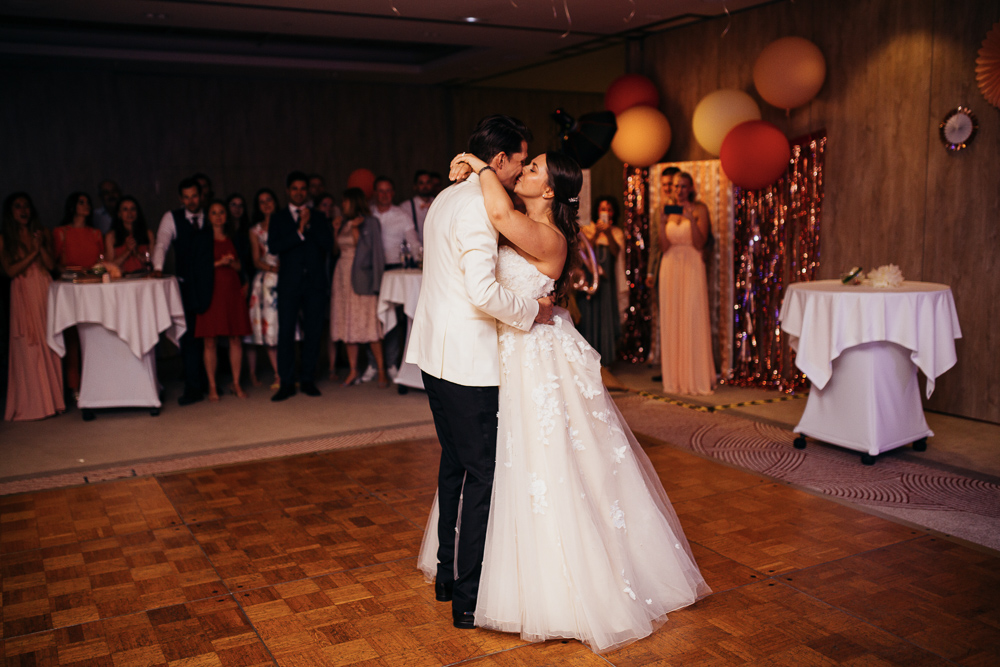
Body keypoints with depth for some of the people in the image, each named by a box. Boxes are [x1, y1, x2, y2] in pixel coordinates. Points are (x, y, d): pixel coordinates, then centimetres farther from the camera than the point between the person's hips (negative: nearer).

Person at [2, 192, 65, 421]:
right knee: (28, 349, -2)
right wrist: (32, 253, -10)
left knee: (49, 345, 1)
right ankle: (33, 403, 4)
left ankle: (52, 399, 9)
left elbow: (51, 265, 6)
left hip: (45, 290, 3)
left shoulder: (41, 232, 12)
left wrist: (41, 247, -9)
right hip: (23, 294, -3)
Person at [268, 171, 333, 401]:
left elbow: (328, 243, -1)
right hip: (289, 283, -1)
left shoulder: (319, 218, 14)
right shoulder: (278, 218, 10)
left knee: (313, 332, 3)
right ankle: (286, 383, 3)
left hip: (315, 283, 1)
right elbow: (273, 246, -6)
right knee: (286, 332, -4)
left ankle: (308, 380, 13)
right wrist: (299, 231, -12)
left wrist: (309, 224, -7)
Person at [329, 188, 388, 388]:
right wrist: (336, 231, 11)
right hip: (343, 274, 6)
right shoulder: (343, 224, 17)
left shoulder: (368, 222, -2)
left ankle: (381, 370, -2)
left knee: (368, 322, -8)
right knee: (347, 324, 3)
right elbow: (337, 249, 15)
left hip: (360, 277, -6)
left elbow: (364, 248, -10)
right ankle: (353, 371, 7)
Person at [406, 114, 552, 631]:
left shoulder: (444, 199, 13)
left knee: (454, 462, 18)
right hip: (467, 360, -10)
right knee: (483, 473, -2)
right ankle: (469, 596, 8)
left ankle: (447, 573, 31)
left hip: (435, 354, 10)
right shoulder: (479, 207, -17)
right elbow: (483, 292, -26)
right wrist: (532, 310, -11)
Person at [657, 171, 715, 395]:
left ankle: (697, 379, -1)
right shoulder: (668, 211, 12)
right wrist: (662, 224, -8)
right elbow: (664, 247, 6)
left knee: (693, 320, -6)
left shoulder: (699, 209, 1)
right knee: (671, 321, 3)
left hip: (692, 267, -4)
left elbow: (699, 244, -7)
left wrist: (691, 218, -17)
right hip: (670, 268, 4)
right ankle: (675, 378, 9)